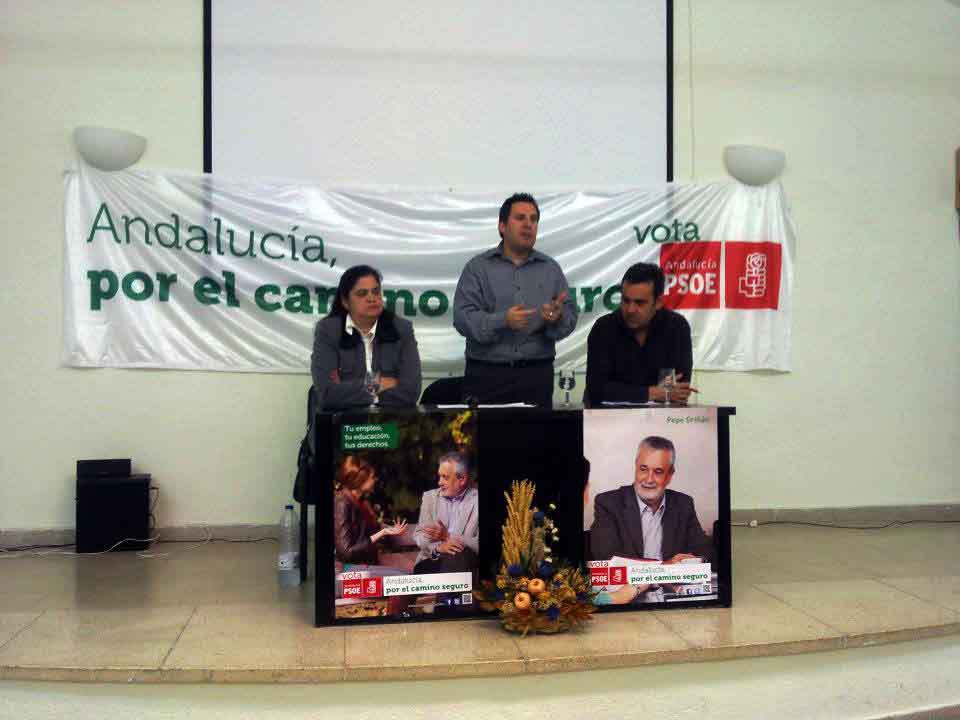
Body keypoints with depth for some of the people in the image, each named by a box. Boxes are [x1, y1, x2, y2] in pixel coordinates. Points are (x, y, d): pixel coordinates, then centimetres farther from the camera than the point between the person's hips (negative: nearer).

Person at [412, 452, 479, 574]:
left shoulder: (476, 500, -1)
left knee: (461, 553, -33)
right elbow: (419, 534, 4)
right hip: (431, 561, 2)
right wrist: (438, 547, -16)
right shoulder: (430, 496, 11)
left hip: (464, 562, -2)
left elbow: (477, 544, -6)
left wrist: (447, 536, -14)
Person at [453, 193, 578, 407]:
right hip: (486, 373, -2)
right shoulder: (478, 267, 4)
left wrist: (558, 318, -16)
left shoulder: (551, 268, 12)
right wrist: (502, 321, -22)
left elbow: (571, 317, 6)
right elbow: (463, 317, -7)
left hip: (537, 374, 2)